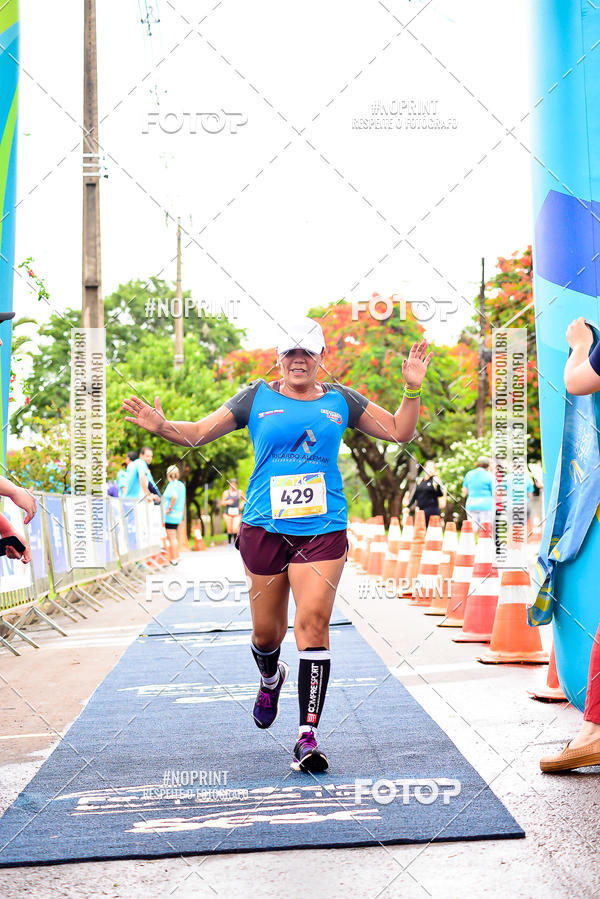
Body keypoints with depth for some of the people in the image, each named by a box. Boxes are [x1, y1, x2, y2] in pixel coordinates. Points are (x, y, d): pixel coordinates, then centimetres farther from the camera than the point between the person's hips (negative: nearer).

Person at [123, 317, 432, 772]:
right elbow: (198, 432, 7)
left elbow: (399, 431, 16)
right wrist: (161, 426, -12)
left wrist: (412, 389, 2)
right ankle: (271, 678, 46)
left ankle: (308, 737, -11)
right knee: (266, 632, 8)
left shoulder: (340, 400, 11)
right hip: (264, 529, 1)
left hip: (323, 530, 0)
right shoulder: (257, 398, 7)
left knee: (313, 625, -15)